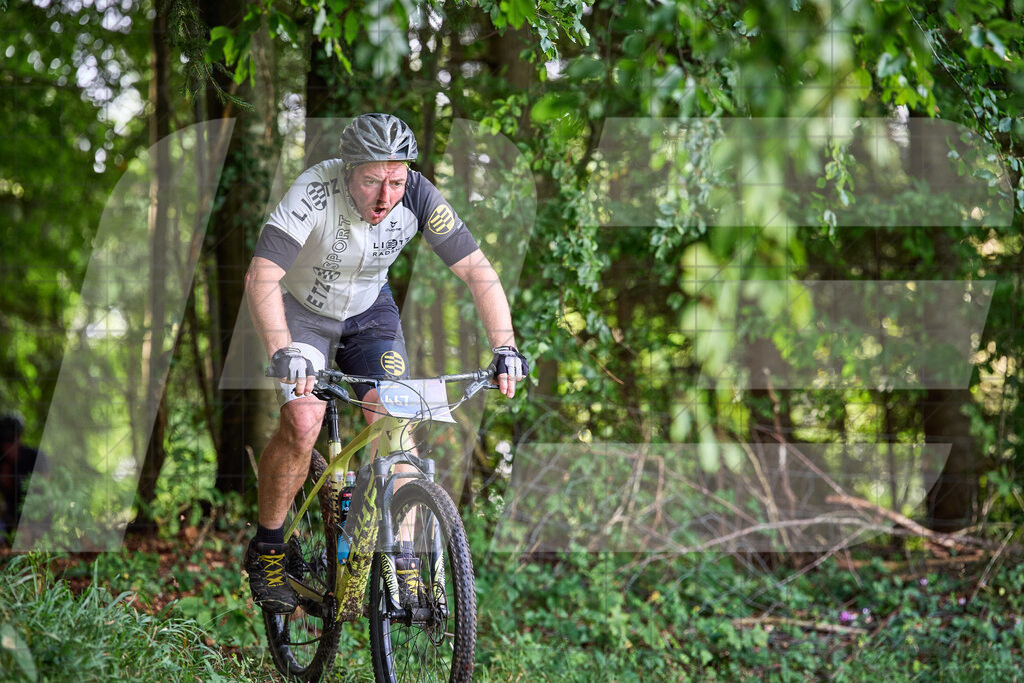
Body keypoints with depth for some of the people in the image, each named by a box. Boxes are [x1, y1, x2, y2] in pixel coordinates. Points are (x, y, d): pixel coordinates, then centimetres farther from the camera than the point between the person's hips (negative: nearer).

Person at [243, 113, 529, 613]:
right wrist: (281, 353, -56)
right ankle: (266, 550, -1)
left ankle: (400, 560, -3)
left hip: (369, 310, 3)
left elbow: (477, 271, -22)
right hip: (302, 307, -3)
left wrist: (505, 349, -34)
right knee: (302, 424, -21)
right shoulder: (313, 193, -34)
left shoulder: (419, 198, -25)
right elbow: (261, 277, -42)